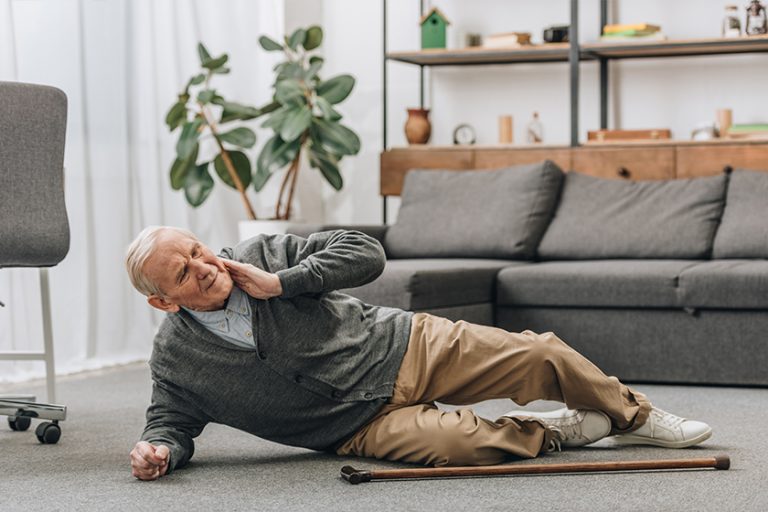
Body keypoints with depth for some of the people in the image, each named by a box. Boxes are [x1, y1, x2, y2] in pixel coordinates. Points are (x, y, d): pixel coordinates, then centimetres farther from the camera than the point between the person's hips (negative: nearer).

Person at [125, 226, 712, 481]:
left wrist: (280, 284, -22)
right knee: (458, 441, -32)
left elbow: (365, 252, -11)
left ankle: (633, 416, 23)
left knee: (540, 356, -6)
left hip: (403, 346, 2)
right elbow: (171, 419, 5)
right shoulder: (175, 358, -8)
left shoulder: (261, 254, -9)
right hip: (364, 423, -2)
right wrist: (160, 447, -20)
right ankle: (560, 431, -1)